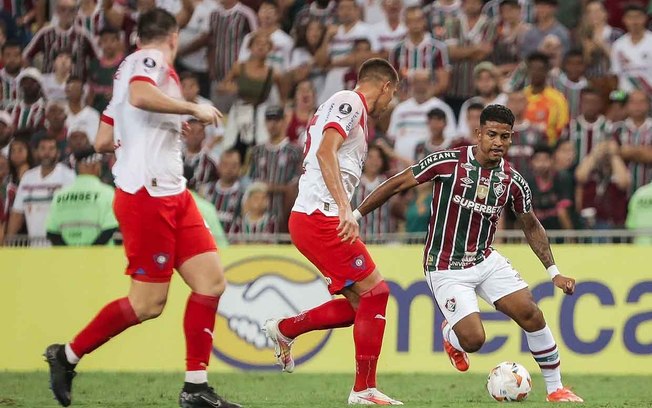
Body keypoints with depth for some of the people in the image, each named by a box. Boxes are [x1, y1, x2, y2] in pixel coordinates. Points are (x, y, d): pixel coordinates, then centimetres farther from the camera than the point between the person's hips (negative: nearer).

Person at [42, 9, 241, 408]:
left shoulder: (130, 67, 21)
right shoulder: (152, 60, -6)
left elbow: (103, 141, 22)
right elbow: (140, 96, -29)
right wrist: (193, 108, -18)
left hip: (172, 195, 10)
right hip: (147, 196, -10)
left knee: (212, 281, 1)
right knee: (149, 303, -7)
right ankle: (68, 355, 8)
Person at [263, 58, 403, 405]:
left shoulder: (345, 105, 24)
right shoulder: (350, 102, -7)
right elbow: (325, 151, -21)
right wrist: (345, 209, -29)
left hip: (312, 217, 10)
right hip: (321, 217, -10)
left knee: (360, 304, 10)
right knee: (375, 292, -9)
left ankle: (284, 330, 19)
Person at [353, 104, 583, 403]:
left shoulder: (513, 181, -2)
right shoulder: (448, 162, -15)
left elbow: (531, 226, 13)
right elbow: (398, 184, -7)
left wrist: (554, 272, 8)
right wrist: (355, 215, -7)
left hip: (485, 260, 4)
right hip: (446, 269, -4)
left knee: (531, 314, -11)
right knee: (473, 339, -18)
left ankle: (555, 389, 5)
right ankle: (451, 335, 22)